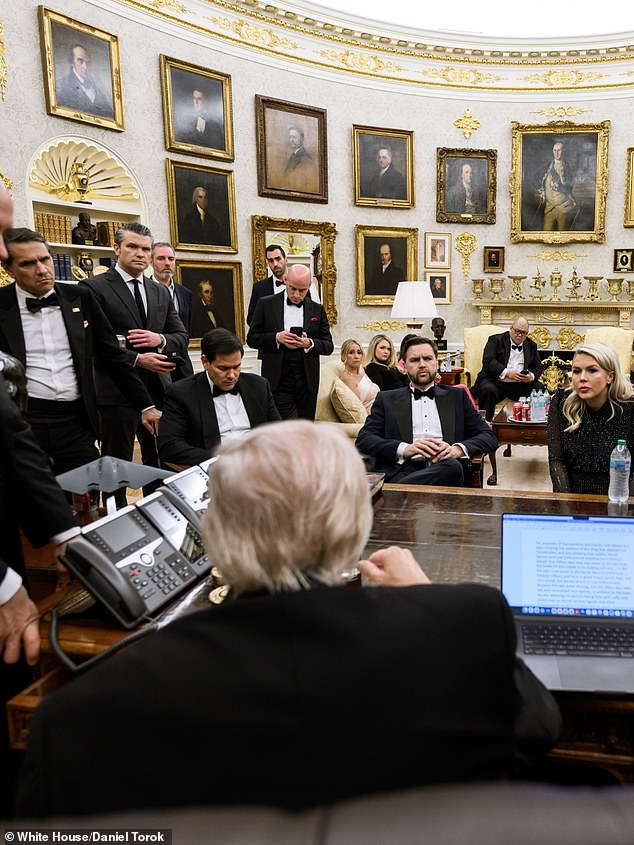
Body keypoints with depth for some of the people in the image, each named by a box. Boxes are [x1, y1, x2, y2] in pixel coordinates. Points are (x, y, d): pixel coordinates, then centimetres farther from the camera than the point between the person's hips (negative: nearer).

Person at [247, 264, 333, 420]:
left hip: (307, 383, 3)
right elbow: (252, 338, 4)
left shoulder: (317, 310, 9)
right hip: (278, 382, -2)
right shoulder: (266, 304, 4)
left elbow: (328, 346, 8)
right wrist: (276, 338, -14)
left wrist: (309, 343, -12)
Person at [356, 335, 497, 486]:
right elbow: (363, 440, 7)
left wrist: (457, 449, -6)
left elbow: (489, 437, 17)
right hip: (401, 472, -2)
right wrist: (405, 449, -12)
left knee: (451, 466, -36)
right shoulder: (387, 399, 19)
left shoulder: (457, 397, 23)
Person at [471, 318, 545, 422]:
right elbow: (488, 360, -10)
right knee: (488, 390, -35)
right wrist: (506, 373, -24)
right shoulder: (496, 340, 4)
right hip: (496, 381, -3)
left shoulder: (531, 345, 19)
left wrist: (531, 376, -9)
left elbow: (538, 367, 16)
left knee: (540, 389, -21)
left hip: (521, 384, 4)